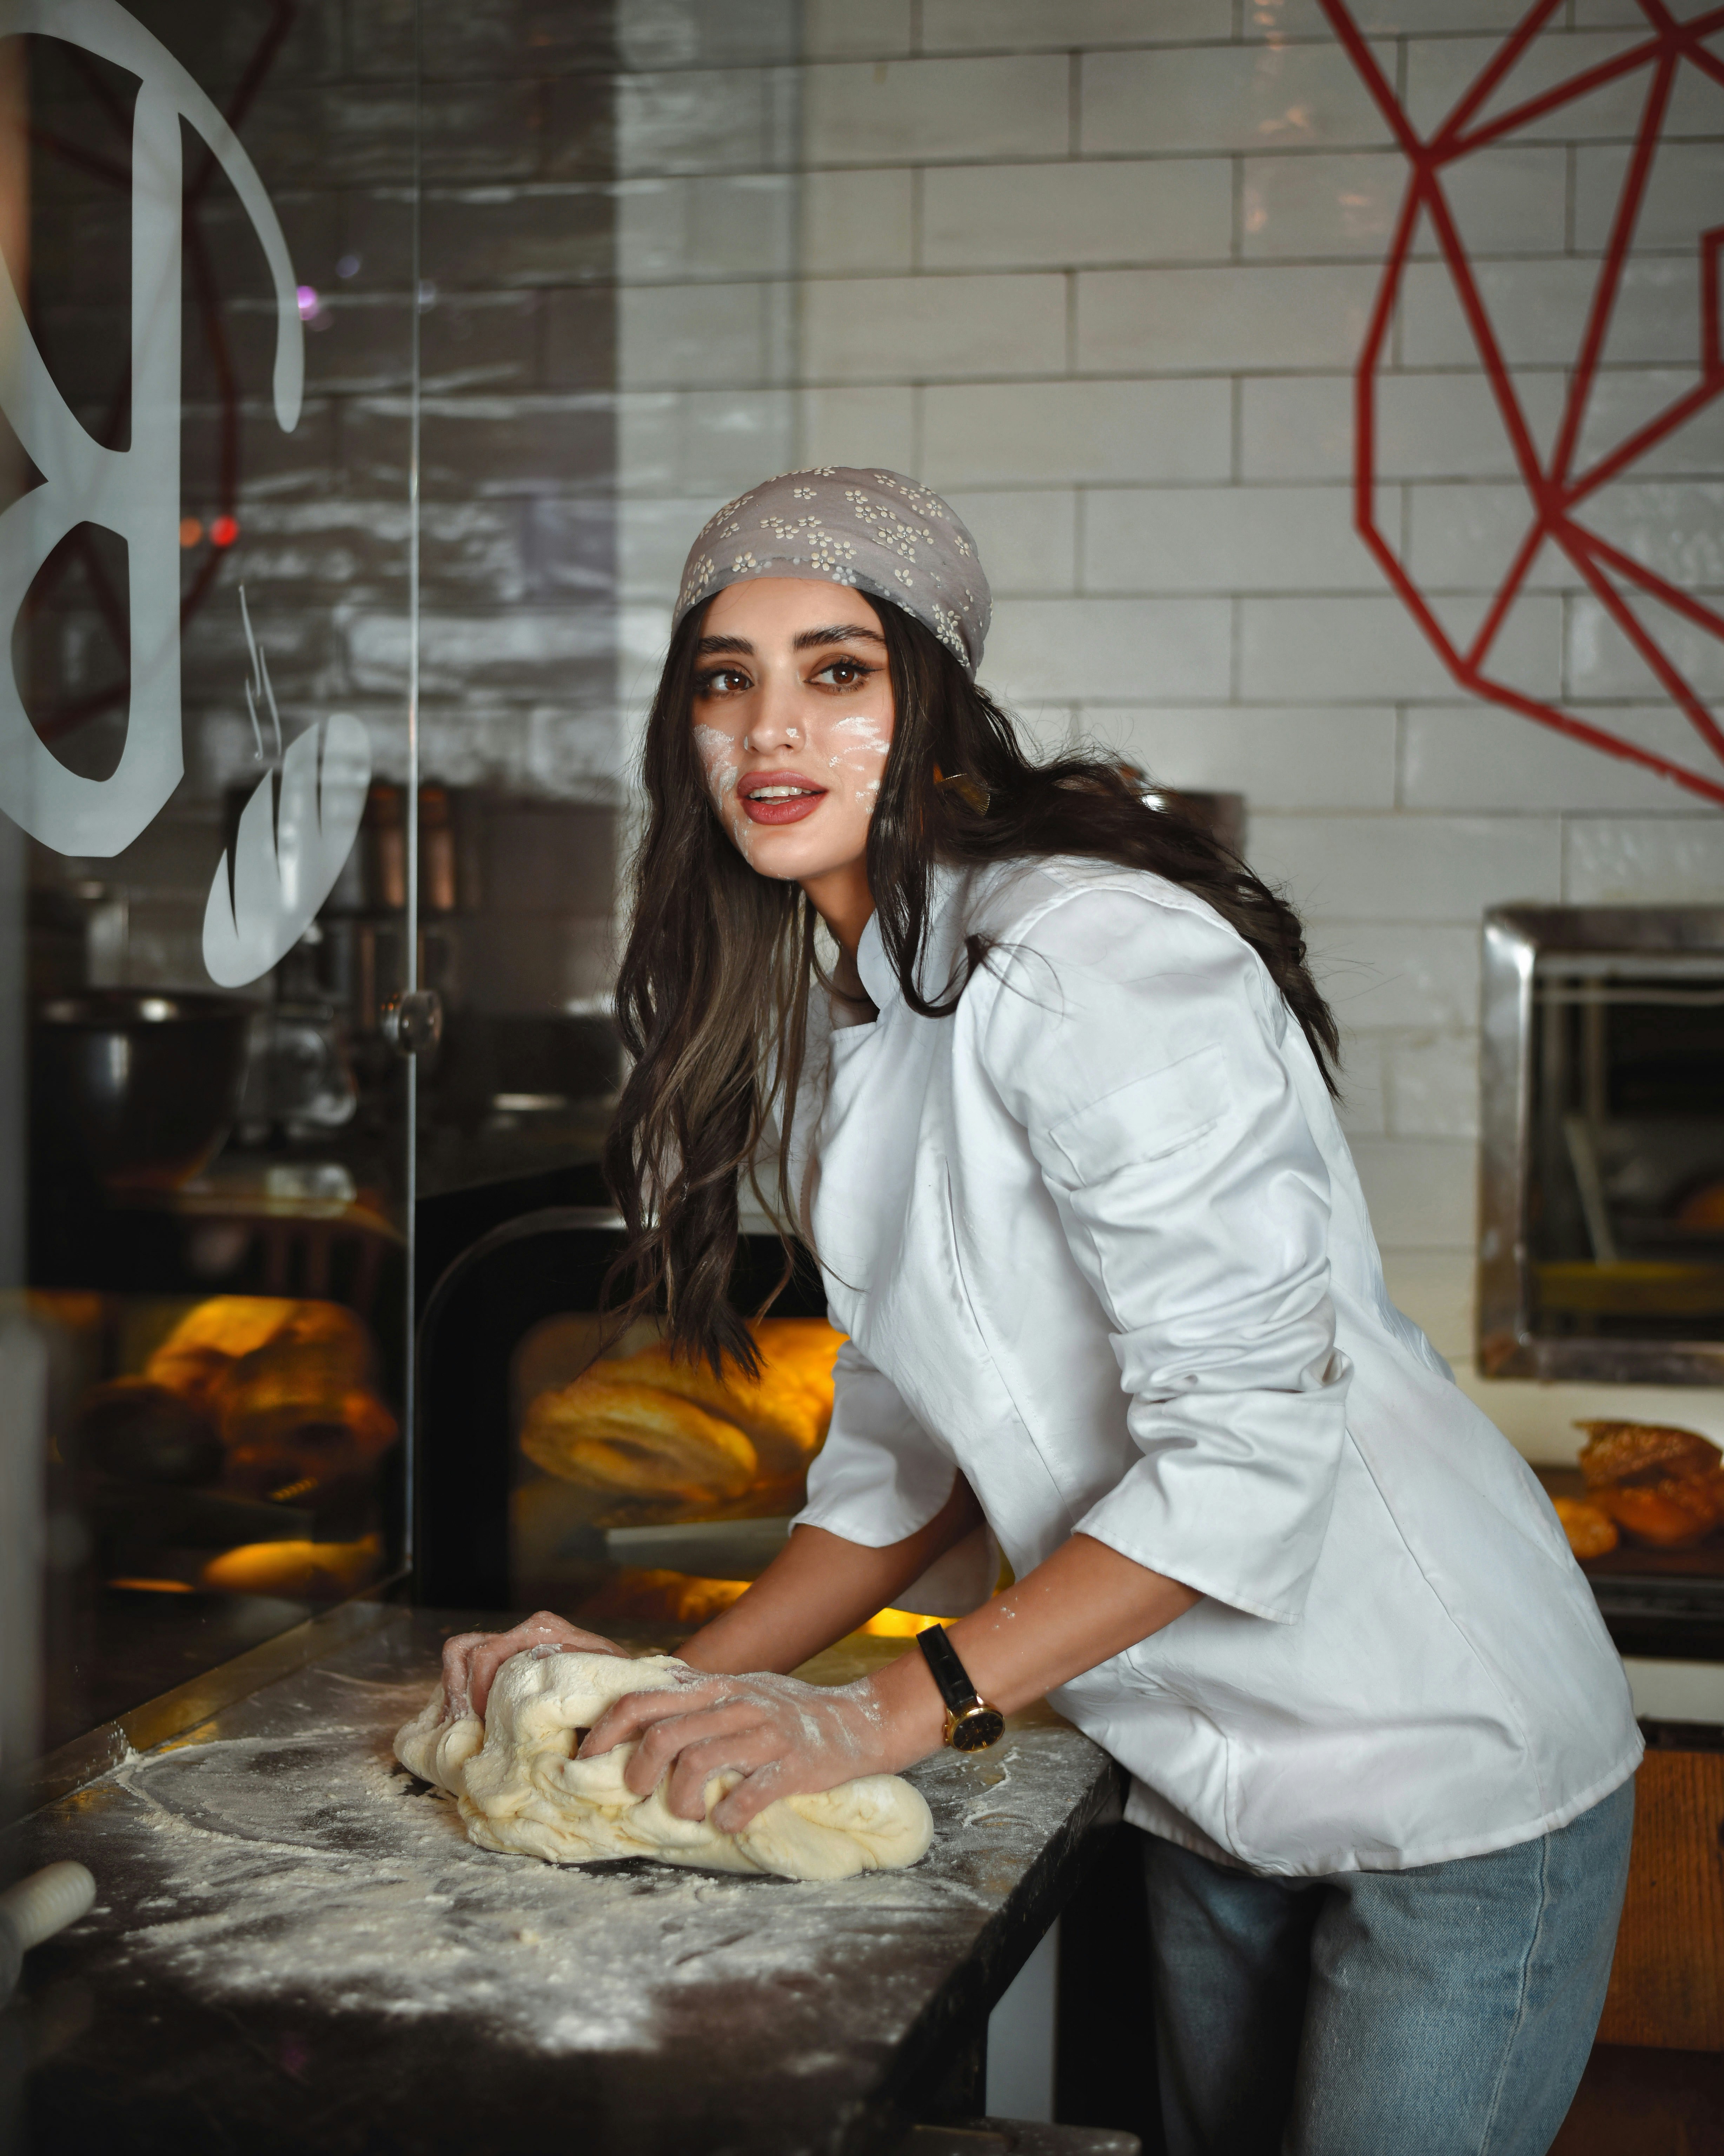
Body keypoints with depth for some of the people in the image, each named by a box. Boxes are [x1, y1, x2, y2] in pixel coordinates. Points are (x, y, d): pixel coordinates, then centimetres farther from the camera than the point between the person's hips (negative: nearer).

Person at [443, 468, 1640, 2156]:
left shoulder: (1090, 954, -22)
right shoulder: (825, 1014, 5)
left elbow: (1250, 1437, -27)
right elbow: (910, 1450, 7)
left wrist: (880, 1717, -26)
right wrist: (686, 1689, -5)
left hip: (1447, 1763, -8)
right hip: (1203, 1782, 8)